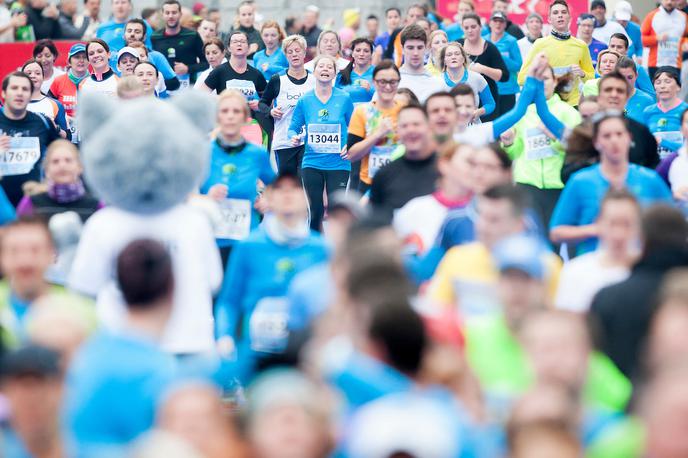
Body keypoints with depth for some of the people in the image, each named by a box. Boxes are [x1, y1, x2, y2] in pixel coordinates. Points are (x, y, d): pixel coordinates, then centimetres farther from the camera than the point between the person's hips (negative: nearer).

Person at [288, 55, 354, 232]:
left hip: (338, 163, -1)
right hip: (312, 163, 1)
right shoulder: (305, 100, 1)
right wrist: (295, 138, -15)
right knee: (315, 211, 8)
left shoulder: (344, 99, -1)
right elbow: (294, 128, 7)